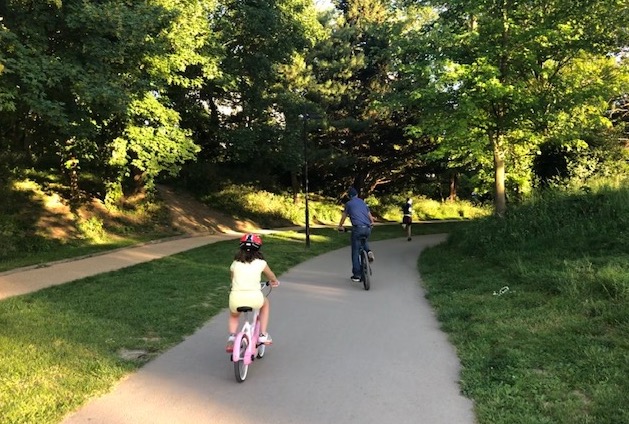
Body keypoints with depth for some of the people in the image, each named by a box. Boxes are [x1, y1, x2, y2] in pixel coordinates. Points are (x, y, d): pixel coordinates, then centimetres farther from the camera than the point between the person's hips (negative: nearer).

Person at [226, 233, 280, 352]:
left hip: (236, 298, 2)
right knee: (265, 303, 34)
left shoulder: (235, 264, 15)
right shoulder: (260, 263, 11)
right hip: (254, 299, -1)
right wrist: (275, 282, 52)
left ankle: (232, 336, 10)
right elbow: (271, 276, 29)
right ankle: (263, 335, 28)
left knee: (234, 315, 35)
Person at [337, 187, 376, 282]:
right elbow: (369, 214, 28)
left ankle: (356, 275, 5)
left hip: (357, 228, -4)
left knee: (355, 252, 5)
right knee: (365, 241, 34)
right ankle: (368, 251, 0)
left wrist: (340, 226, 33)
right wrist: (372, 222, 46)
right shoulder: (363, 202, 22)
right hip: (367, 228, 4)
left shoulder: (349, 204, 10)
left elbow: (344, 216, 18)